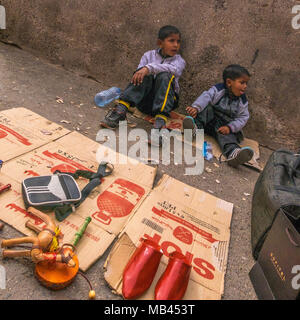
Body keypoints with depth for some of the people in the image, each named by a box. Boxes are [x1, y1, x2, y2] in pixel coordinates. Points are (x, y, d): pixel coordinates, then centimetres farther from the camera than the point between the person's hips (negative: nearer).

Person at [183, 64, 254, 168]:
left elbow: (242, 118, -2)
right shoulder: (218, 90, -8)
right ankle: (195, 126, -41)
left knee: (227, 135, -31)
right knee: (206, 108, -25)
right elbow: (206, 97, -24)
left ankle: (232, 153, -59)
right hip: (209, 119, 0)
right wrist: (196, 107, -46)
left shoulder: (242, 101, 1)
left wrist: (230, 127, -21)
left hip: (224, 126, 1)